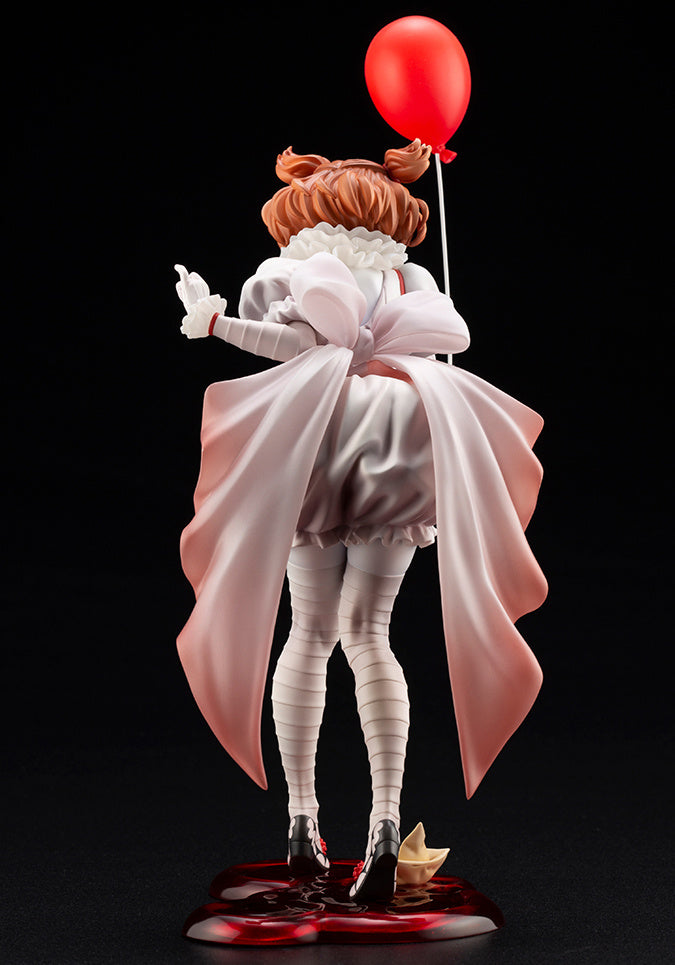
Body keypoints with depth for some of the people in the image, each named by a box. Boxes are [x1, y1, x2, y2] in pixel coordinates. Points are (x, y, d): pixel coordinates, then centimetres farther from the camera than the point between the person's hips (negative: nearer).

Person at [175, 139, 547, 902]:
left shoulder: (287, 271, 10)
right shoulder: (414, 279, 18)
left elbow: (300, 338, -10)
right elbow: (445, 360, 8)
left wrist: (215, 321, -5)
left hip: (314, 448, -1)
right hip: (400, 460, 1)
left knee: (310, 631, 7)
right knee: (367, 631, 1)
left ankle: (301, 817, 3)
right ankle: (386, 819, -14)